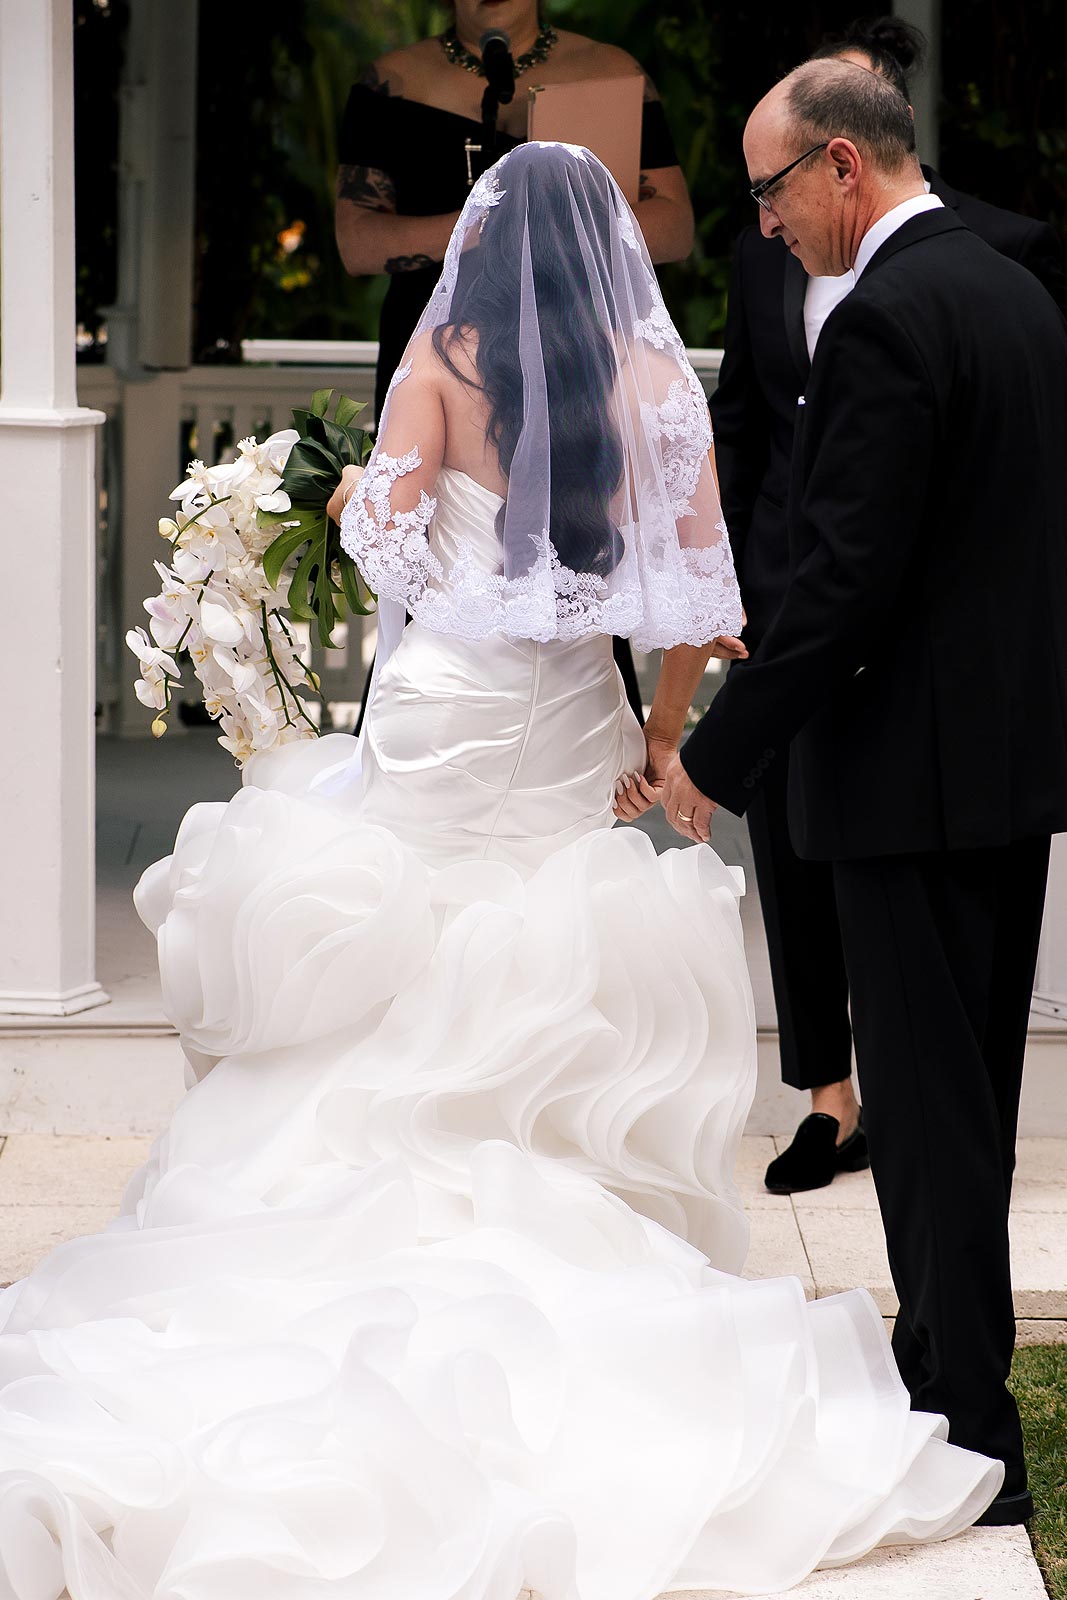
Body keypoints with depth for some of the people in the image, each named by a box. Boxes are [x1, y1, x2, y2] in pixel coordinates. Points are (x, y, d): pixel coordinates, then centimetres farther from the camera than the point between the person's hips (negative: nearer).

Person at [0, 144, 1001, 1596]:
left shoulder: (444, 356, -6)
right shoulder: (660, 378, -1)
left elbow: (391, 541, -10)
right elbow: (703, 591, -4)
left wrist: (356, 499, 13)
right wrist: (662, 745, 7)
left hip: (444, 707, -3)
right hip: (576, 727, 3)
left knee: (403, 992, 8)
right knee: (553, 993, 12)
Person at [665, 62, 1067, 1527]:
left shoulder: (886, 322, -18)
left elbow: (843, 581, -23)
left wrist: (717, 757, -15)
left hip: (917, 772, -9)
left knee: (927, 1105, -3)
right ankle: (946, 1364, 30)